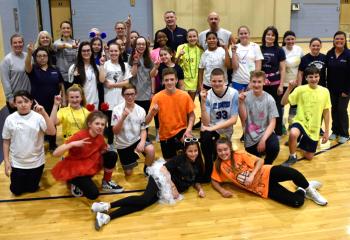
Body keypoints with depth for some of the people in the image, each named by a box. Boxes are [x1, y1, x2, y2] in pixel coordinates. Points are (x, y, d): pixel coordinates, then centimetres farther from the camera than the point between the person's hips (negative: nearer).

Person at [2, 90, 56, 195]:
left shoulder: (38, 117, -14)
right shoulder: (10, 119, -9)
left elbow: (52, 132, -26)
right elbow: (6, 141, 0)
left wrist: (44, 114, -34)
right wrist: (6, 161, -1)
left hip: (36, 162, -1)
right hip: (17, 162, 1)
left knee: (32, 189, 16)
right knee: (16, 191, 13)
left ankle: (36, 174, 45)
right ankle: (20, 177, 43)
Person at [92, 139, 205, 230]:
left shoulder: (198, 164, 10)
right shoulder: (180, 158, -7)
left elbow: (196, 181, 20)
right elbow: (164, 168, -15)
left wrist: (200, 189, -1)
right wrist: (173, 186, -18)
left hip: (166, 189, 4)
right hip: (161, 177, -4)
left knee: (146, 202, -20)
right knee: (146, 199, -31)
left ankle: (107, 216, -32)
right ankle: (108, 205, -29)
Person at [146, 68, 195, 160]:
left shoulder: (185, 95, -10)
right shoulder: (157, 97, -12)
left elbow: (191, 115, -1)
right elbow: (147, 121, -13)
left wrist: (188, 130, -17)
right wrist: (152, 112, -35)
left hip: (181, 130, -1)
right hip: (165, 135, 1)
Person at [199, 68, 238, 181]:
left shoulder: (233, 93, -14)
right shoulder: (208, 95, -12)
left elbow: (233, 120, -15)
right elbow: (206, 122, -20)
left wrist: (214, 127, -24)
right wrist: (203, 102, -31)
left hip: (226, 131, 1)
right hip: (209, 129, -1)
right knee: (206, 138, -31)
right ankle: (209, 172, -10)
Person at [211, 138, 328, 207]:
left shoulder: (239, 155, -5)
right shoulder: (219, 166, 0)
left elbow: (260, 161, -6)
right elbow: (214, 181, 9)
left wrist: (252, 175, -20)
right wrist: (222, 190, -11)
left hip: (266, 174, 0)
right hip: (262, 188, 0)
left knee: (293, 173, -32)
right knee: (297, 202, -21)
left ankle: (307, 187, 1)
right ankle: (302, 191, 14)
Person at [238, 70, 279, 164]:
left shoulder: (269, 99, -9)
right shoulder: (245, 96, -8)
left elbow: (272, 123, -10)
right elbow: (243, 118, -13)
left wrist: (263, 139, -21)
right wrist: (241, 102, -27)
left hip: (265, 132, -1)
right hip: (250, 136, 1)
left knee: (274, 147, -31)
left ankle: (266, 165, 2)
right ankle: (260, 152, 42)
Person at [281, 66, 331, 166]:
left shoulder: (325, 91, -4)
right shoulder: (300, 89, -11)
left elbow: (326, 112, 4)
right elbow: (283, 102, -15)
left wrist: (326, 131, 6)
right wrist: (289, 88, -28)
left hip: (314, 128, 3)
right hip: (301, 122, -3)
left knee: (309, 157, 10)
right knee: (293, 134, -40)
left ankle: (302, 143, 45)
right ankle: (292, 157, -11)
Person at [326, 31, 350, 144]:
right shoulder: (329, 54, 0)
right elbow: (327, 71, 3)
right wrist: (328, 86, -1)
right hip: (332, 88, 4)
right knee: (334, 110, 11)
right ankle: (335, 131, 26)